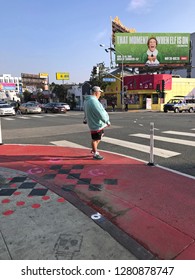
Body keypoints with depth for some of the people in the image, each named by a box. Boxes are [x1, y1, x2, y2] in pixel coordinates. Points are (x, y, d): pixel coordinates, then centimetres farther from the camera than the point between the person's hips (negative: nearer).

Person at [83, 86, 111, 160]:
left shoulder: (87, 100, 8)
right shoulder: (94, 101, -26)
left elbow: (85, 111, 21)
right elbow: (100, 114, -25)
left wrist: (85, 119, 33)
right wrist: (107, 121, -15)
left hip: (97, 123, 11)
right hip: (96, 124, -11)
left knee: (101, 135, 25)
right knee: (95, 139, 5)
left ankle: (94, 149, 38)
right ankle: (95, 154, 22)